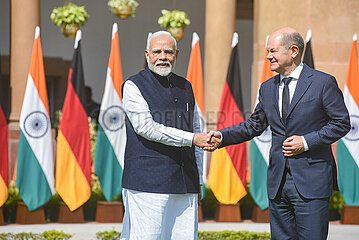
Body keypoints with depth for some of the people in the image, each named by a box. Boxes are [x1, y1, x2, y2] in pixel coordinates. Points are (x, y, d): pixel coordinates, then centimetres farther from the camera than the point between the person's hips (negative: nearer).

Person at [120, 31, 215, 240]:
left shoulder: (185, 87, 18)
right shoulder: (133, 86, 0)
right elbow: (146, 128, -12)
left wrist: (197, 180, 18)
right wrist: (192, 139, -16)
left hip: (185, 185, 5)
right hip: (148, 182, -5)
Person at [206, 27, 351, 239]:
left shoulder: (323, 83, -4)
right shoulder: (268, 88, 14)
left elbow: (341, 123, -4)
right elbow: (255, 125, 20)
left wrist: (306, 141, -13)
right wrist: (222, 136, 5)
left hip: (311, 181, -6)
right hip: (278, 182, 6)